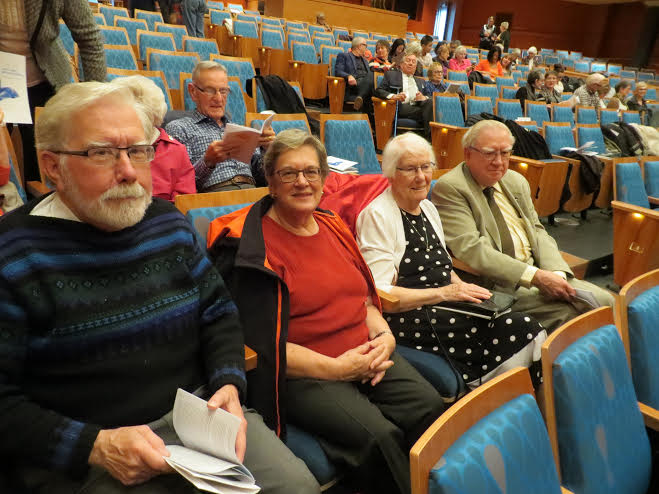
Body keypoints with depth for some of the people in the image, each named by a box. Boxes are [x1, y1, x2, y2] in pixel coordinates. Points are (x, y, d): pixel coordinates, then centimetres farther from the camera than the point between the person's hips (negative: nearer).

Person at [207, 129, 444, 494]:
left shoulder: (333, 226, 15)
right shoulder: (253, 247, -7)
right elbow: (261, 344, -10)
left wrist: (383, 335, 0)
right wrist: (336, 368, -14)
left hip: (366, 356, 6)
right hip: (302, 375, -6)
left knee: (430, 407, -17)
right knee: (379, 436, -27)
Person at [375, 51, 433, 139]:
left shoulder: (420, 81, 33)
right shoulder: (391, 75, 22)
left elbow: (429, 98, 22)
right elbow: (378, 91, 8)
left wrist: (424, 98, -5)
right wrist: (393, 96, -12)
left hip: (417, 107, 4)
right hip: (401, 108, -4)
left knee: (430, 102, -31)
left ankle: (430, 136, -36)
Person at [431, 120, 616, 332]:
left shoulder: (516, 181, 15)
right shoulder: (449, 188, -10)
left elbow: (537, 232, 14)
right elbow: (471, 249, -20)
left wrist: (557, 273, -7)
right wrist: (535, 276, -23)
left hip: (539, 272, 8)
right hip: (497, 284, -7)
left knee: (603, 301, -8)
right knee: (566, 310, -24)